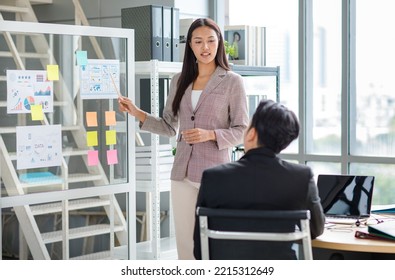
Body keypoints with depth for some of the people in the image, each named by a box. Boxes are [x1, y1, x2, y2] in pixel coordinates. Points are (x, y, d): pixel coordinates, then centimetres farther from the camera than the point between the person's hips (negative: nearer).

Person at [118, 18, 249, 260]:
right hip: (183, 173, 4)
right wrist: (138, 113, 2)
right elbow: (170, 127, 14)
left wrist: (210, 134, -18)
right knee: (185, 241, 7)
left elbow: (241, 131, -3)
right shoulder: (179, 81, 10)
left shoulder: (232, 81, -2)